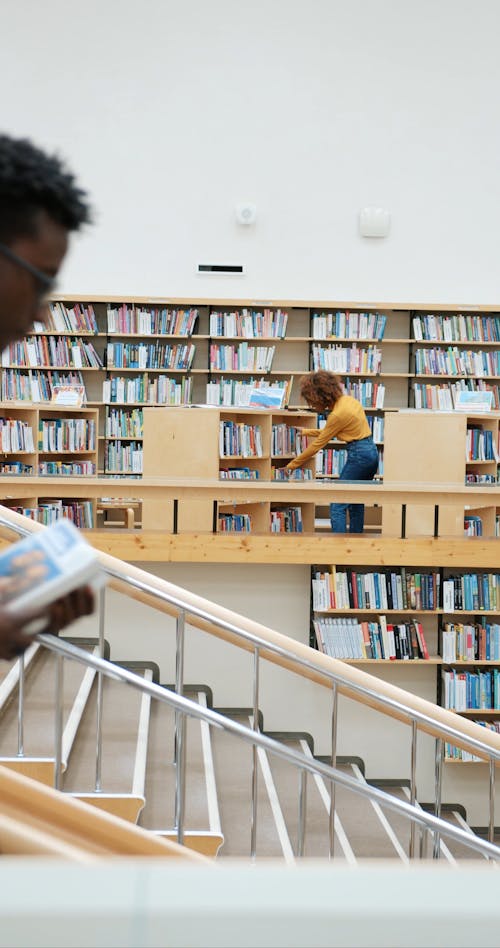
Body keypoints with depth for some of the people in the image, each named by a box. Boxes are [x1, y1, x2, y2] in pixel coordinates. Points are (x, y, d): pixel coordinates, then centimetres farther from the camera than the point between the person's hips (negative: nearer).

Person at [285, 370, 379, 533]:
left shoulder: (338, 414, -18)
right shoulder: (348, 399, 7)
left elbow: (318, 444, -9)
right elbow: (329, 432, 21)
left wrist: (293, 464, 0)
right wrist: (307, 431, 23)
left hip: (358, 455, -9)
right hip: (371, 452, 9)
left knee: (337, 507, -5)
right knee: (356, 504, 17)